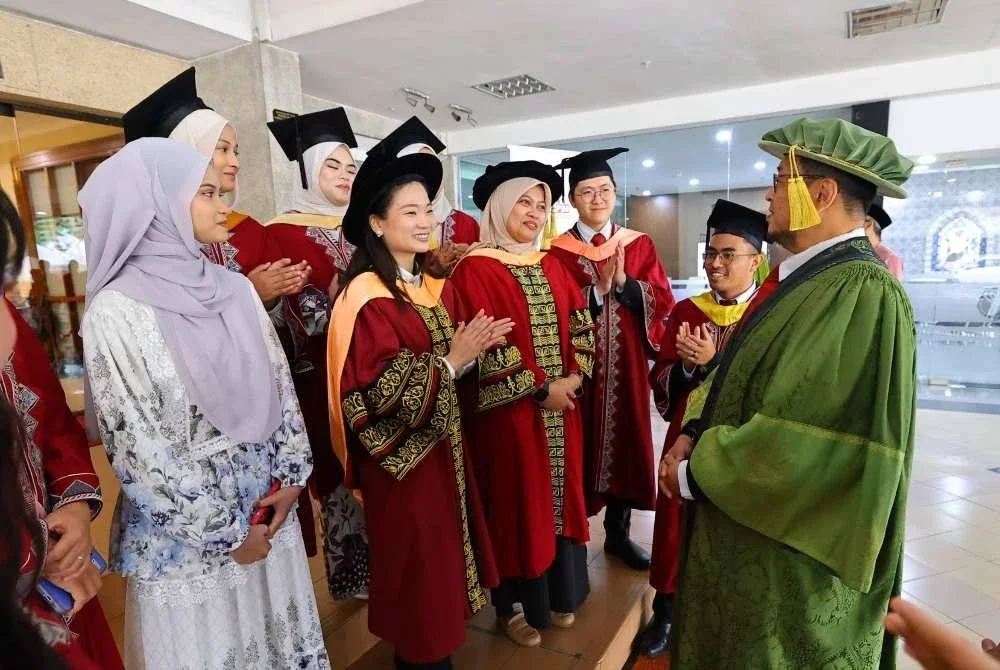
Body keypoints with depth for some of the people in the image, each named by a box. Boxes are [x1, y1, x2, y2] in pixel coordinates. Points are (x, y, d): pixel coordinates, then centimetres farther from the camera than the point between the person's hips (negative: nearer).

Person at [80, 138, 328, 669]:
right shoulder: (116, 311, -15)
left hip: (267, 505, 5)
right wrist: (222, 531, -10)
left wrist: (290, 477, -2)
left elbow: (280, 385, 4)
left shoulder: (235, 289, 1)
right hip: (186, 534, -4)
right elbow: (137, 449, -15)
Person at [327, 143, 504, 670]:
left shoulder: (436, 285, 6)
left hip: (444, 444, 8)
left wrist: (474, 348, -7)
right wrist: (449, 360, -24)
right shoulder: (365, 298, -19)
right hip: (401, 458, -8)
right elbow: (379, 391, -24)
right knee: (417, 570, 10)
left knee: (445, 556, 21)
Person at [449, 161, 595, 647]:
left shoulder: (552, 266, 11)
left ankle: (558, 593, 36)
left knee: (559, 497, 16)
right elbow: (485, 346, -18)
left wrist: (575, 375, -5)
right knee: (517, 502, 7)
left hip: (561, 404, 6)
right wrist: (539, 387, -15)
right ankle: (515, 604, 28)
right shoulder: (474, 269, -11)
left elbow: (580, 325, 10)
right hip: (509, 410, -6)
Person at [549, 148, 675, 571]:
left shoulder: (641, 245, 7)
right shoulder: (556, 251, -2)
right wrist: (597, 289, -18)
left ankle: (618, 533, 30)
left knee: (625, 445, 12)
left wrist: (623, 283, -15)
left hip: (627, 368, 3)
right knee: (579, 449, 4)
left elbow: (663, 302, 0)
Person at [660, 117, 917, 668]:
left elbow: (796, 444, -30)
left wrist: (694, 473, -16)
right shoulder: (802, 274, 6)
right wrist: (695, 434, -5)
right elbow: (742, 374, 10)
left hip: (790, 554, -8)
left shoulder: (863, 293, -25)